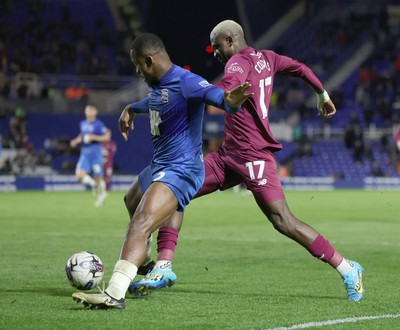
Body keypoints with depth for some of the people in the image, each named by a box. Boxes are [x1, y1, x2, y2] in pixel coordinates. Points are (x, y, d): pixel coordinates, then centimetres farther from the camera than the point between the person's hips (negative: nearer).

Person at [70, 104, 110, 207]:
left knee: (98, 177, 2)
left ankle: (102, 192, 30)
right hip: (85, 153, 5)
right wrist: (76, 140, 7)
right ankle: (94, 185, 13)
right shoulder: (83, 124, 9)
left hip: (95, 153, -5)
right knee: (79, 174, -14)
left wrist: (93, 137, -19)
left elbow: (107, 137, -11)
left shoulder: (98, 124, -9)